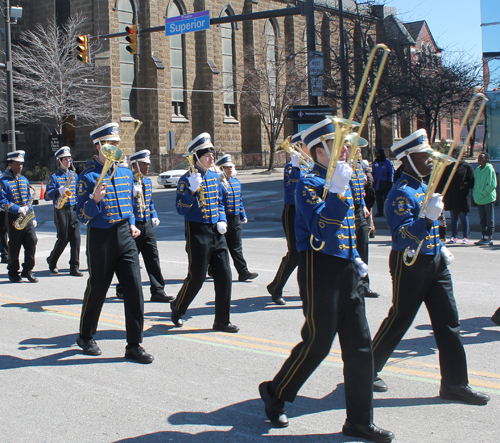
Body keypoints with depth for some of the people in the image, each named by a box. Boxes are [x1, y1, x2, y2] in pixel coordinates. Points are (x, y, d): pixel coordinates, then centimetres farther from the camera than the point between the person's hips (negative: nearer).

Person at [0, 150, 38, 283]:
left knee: (32, 242, -3)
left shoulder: (24, 180, 14)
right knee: (14, 247, 2)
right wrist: (18, 209, -21)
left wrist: (33, 217, 13)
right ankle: (13, 273, 14)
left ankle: (28, 271, 8)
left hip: (27, 218, 5)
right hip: (13, 218, -5)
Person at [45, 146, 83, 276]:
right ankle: (52, 260, 21)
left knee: (76, 238, -4)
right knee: (63, 238, -4)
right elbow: (47, 196, -8)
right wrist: (58, 191, -24)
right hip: (61, 210, -4)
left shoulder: (74, 175, 15)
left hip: (74, 209, 4)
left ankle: (74, 267, -1)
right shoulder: (54, 177, 0)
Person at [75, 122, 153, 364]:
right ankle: (86, 337, 30)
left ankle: (134, 345, 4)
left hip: (125, 237, 5)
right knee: (97, 290, 7)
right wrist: (95, 199, -24)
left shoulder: (126, 173, 11)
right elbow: (82, 216, -7)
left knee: (134, 289, -3)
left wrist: (132, 224, 9)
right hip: (100, 238, -4)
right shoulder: (88, 177, -6)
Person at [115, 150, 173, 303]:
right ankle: (122, 290, 21)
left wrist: (154, 216, 10)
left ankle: (158, 291, 2)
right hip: (133, 225, -6)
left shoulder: (148, 181, 13)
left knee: (153, 258, 1)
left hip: (147, 225, 6)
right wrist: (133, 194, -26)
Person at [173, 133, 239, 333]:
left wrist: (222, 220, 4)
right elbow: (180, 208, -14)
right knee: (196, 278, 0)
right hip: (197, 232, -6)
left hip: (216, 232, 6)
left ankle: (222, 320, 10)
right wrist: (192, 190, -28)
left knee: (224, 276, 2)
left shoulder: (215, 176, 11)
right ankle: (177, 308, 26)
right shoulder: (187, 179, -9)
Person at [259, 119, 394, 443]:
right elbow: (320, 227, -25)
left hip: (346, 270, 8)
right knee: (317, 344, -1)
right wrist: (338, 191, -30)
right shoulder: (309, 183, -10)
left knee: (360, 346, 6)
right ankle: (275, 393, 23)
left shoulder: (341, 180, 16)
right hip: (320, 269, -8)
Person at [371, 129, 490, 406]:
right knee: (399, 321, 2)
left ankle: (454, 384, 11)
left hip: (434, 262, 9)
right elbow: (401, 237, -26)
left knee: (448, 321, 5)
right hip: (410, 265, -9)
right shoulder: (400, 194, -17)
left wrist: (440, 247, 20)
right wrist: (429, 218, -36)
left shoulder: (422, 188, 13)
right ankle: (367, 371, 20)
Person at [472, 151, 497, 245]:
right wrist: (475, 194, 4)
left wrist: (482, 194, -15)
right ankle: (484, 237, 18)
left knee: (489, 220, 0)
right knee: (482, 220, 11)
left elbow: (492, 185, -14)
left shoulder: (490, 169, -10)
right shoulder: (477, 169, 10)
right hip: (479, 199, 7)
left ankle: (489, 238, 3)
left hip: (488, 198, -7)